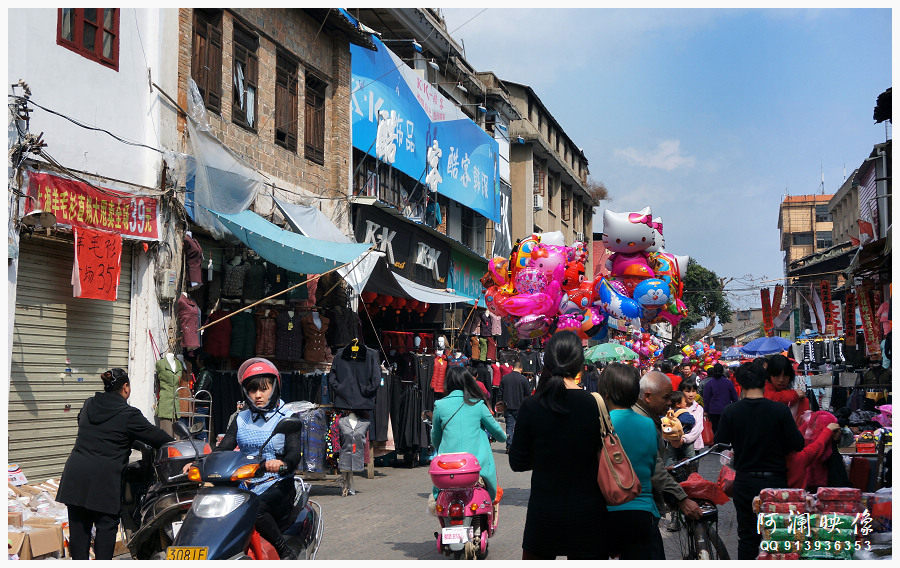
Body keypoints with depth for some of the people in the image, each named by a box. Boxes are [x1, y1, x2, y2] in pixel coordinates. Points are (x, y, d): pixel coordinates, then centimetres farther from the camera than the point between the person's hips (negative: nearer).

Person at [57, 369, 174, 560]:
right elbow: (155, 436, -1)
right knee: (107, 525, 4)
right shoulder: (129, 415, -6)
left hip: (74, 473, 6)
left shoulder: (88, 405, 12)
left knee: (78, 524, 11)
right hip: (104, 477, -6)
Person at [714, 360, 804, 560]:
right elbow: (798, 445, -10)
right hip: (774, 480, -1)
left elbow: (719, 444, -2)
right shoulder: (780, 410, -13)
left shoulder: (730, 412, -9)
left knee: (747, 537, 11)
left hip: (744, 482, 1)